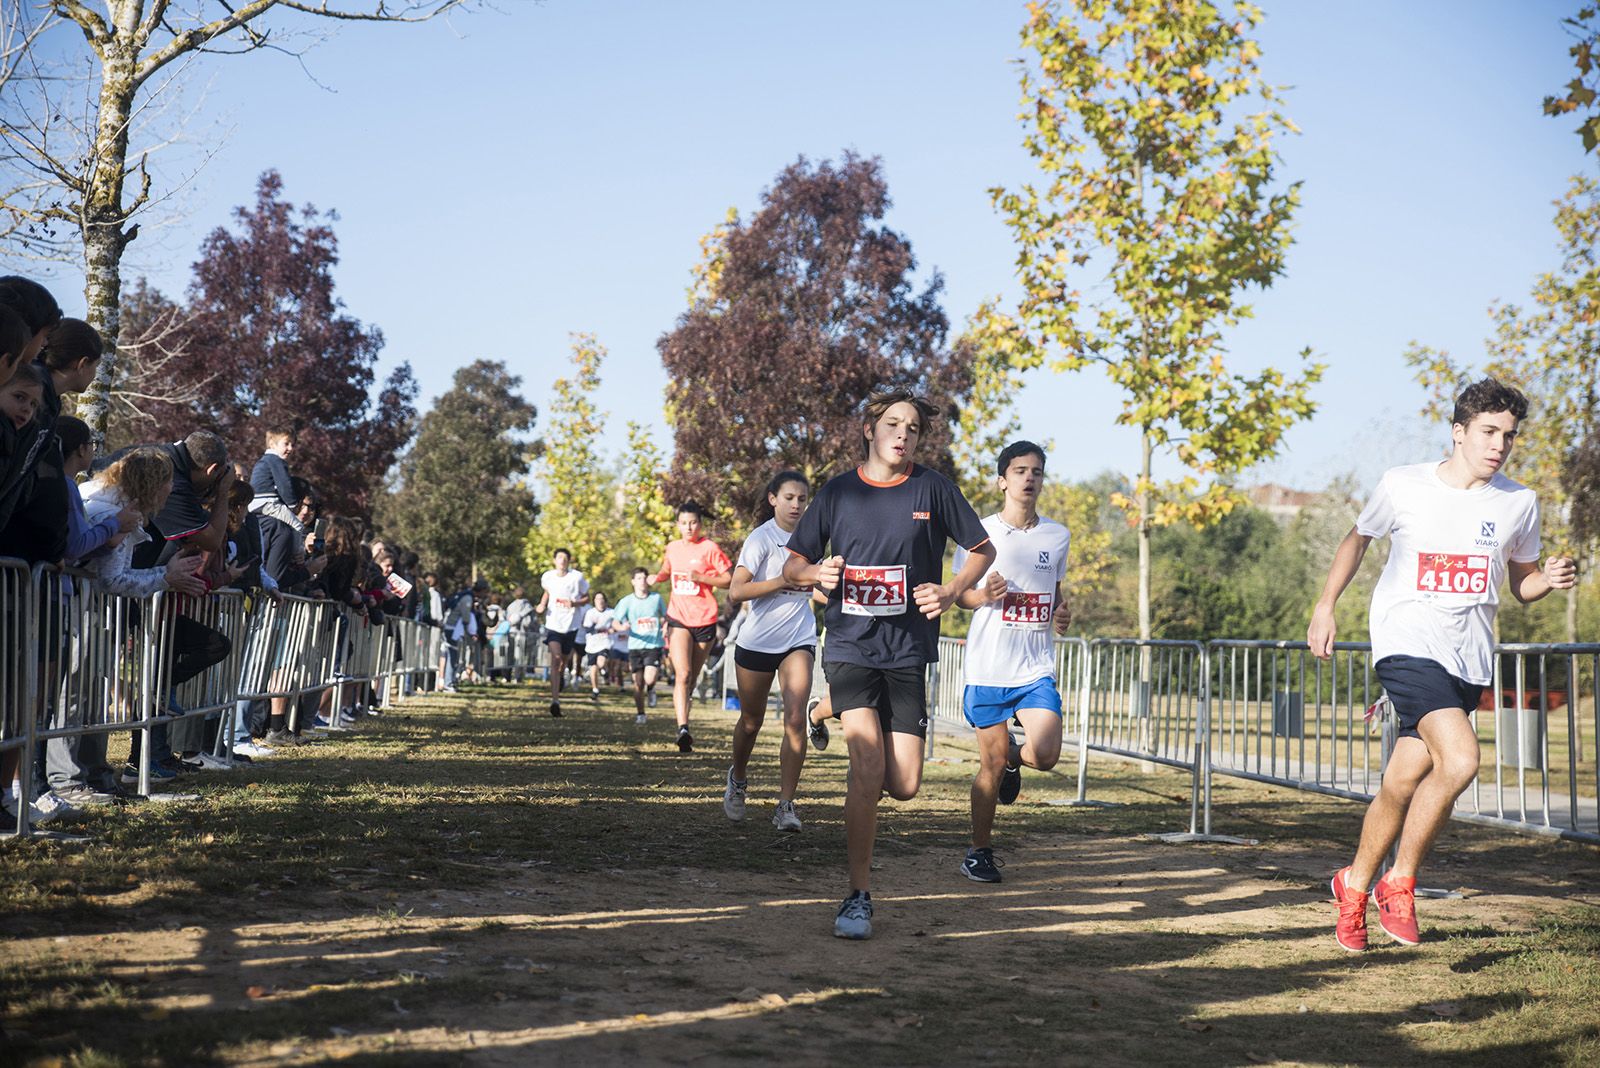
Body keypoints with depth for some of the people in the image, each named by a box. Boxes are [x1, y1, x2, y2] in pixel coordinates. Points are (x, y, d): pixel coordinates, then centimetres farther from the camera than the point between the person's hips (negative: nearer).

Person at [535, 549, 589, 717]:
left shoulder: (577, 577, -7)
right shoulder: (547, 577, 0)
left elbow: (586, 598, 2)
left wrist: (574, 603, -18)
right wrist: (542, 605, 3)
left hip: (570, 625, 0)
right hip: (553, 623, 0)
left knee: (564, 660, 15)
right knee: (555, 659, -16)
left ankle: (561, 676, 53)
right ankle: (555, 701, -22)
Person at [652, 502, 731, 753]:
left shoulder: (709, 548, -4)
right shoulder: (672, 548, 9)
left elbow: (729, 580, -7)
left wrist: (700, 577, -19)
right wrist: (658, 577, 8)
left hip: (704, 620, -1)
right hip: (678, 619, 1)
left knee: (691, 678, 10)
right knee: (682, 674, -18)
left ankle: (684, 727, 25)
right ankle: (683, 729, -29)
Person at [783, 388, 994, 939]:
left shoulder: (933, 488, 1)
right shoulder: (838, 492, 3)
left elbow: (983, 550, 11)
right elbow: (792, 564, 10)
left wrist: (950, 590, -7)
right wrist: (815, 572, -13)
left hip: (909, 650, 1)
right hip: (850, 645, -1)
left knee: (903, 786, -2)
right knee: (868, 765, -17)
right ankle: (858, 895, -7)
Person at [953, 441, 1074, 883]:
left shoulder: (1057, 536, 8)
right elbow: (961, 594, 7)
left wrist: (1062, 613, 1)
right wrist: (983, 595, -16)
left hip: (1037, 668, 2)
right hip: (988, 668, -2)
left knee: (1045, 755, -14)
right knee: (991, 767, 1)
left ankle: (1013, 755, 22)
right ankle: (979, 851, 20)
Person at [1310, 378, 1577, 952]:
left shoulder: (1519, 503, 5)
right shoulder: (1402, 485, -3)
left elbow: (1521, 585, 18)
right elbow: (1358, 538, 16)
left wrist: (1550, 579, -5)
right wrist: (1325, 605, 12)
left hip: (1469, 660, 4)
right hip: (1407, 645, -4)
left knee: (1403, 785, 6)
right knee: (1460, 760, -24)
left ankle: (1355, 883, 30)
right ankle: (1400, 882, -4)